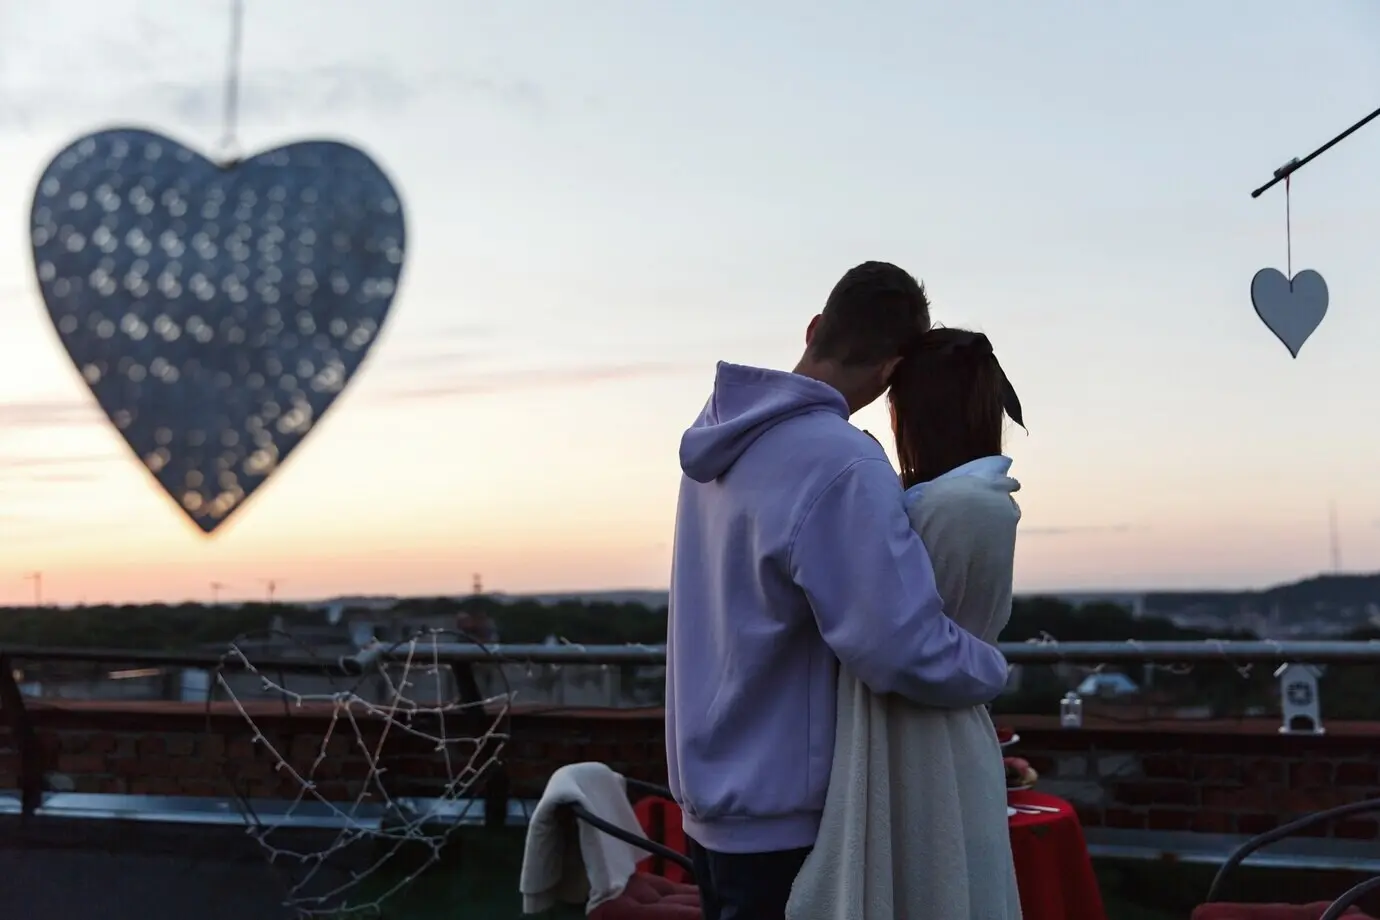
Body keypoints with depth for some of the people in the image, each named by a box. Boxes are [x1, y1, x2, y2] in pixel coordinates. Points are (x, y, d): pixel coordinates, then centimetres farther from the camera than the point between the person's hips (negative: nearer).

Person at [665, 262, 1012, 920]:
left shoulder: (722, 432, 2)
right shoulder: (843, 464, -25)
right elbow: (907, 651, -29)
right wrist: (992, 669, -9)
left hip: (713, 787, 8)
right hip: (782, 808, -8)